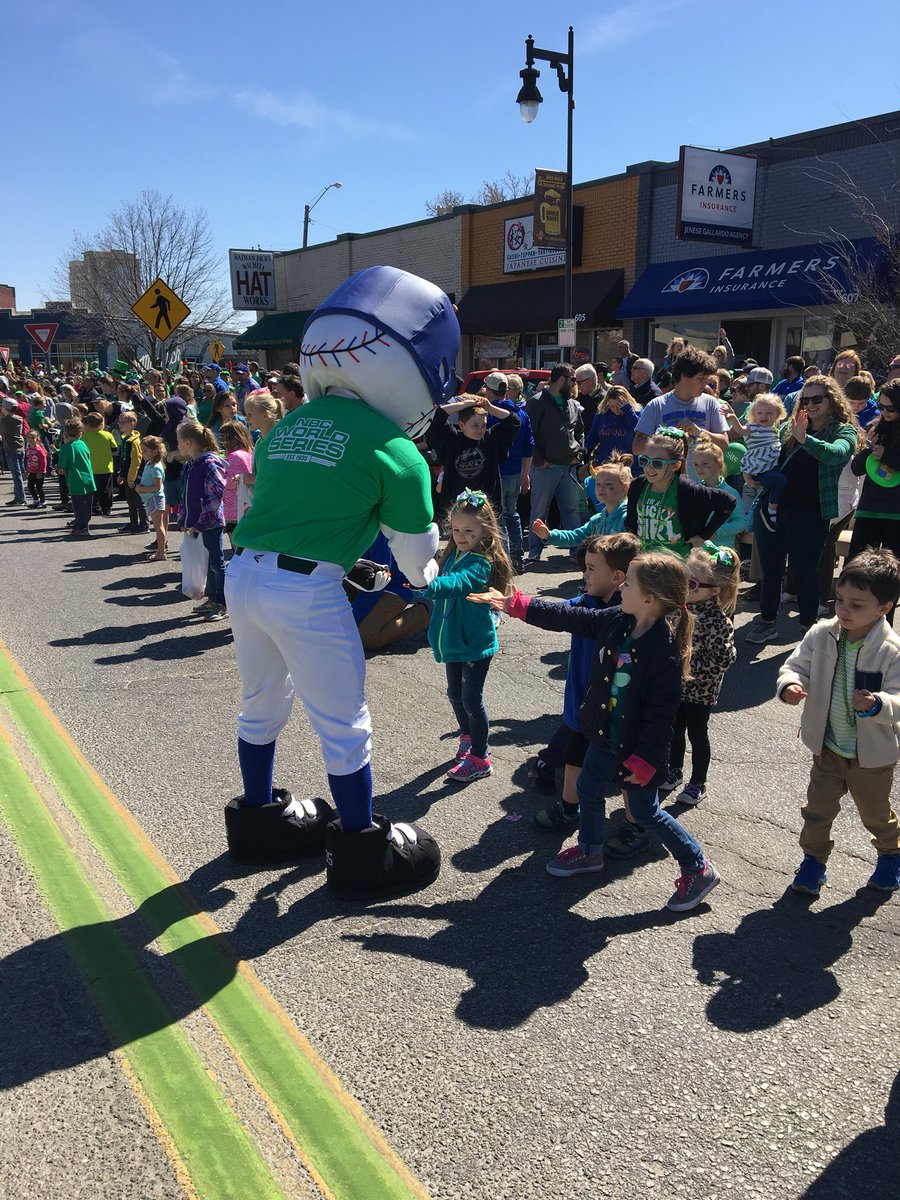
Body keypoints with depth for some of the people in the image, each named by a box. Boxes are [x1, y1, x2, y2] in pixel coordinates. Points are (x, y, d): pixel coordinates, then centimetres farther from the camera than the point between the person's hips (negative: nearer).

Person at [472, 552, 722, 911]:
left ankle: (699, 870, 27)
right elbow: (569, 618, 1)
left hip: (637, 747, -8)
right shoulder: (616, 621, -9)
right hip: (605, 735, 8)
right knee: (588, 790, 23)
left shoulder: (664, 652, -30)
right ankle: (589, 851, 49)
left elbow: (660, 716, -25)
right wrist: (514, 605, 3)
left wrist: (643, 761, -20)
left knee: (645, 811, 8)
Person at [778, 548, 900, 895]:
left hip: (872, 754, -2)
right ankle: (813, 861, 36)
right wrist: (789, 685, -27)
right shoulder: (821, 635, -13)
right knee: (818, 808, 14)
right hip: (827, 748, 2)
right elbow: (797, 666, -5)